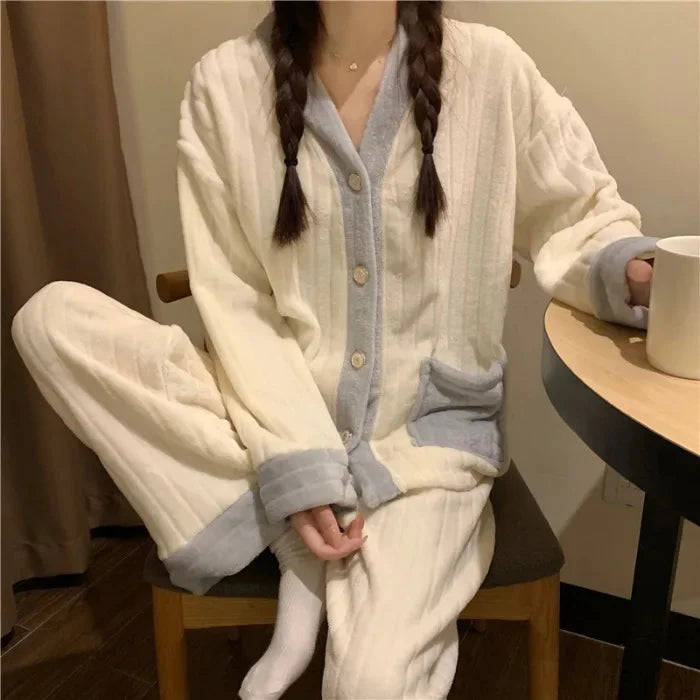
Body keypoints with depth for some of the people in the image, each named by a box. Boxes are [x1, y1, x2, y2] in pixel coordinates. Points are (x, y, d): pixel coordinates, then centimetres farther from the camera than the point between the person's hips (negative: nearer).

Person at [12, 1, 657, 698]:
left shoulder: (487, 67, -3)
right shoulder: (226, 83, -2)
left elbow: (579, 216, 7)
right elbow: (235, 303, -6)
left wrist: (630, 268, -16)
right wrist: (295, 463, -15)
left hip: (430, 426, -2)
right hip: (273, 423, 3)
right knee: (51, 318, -17)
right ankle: (299, 554, -11)